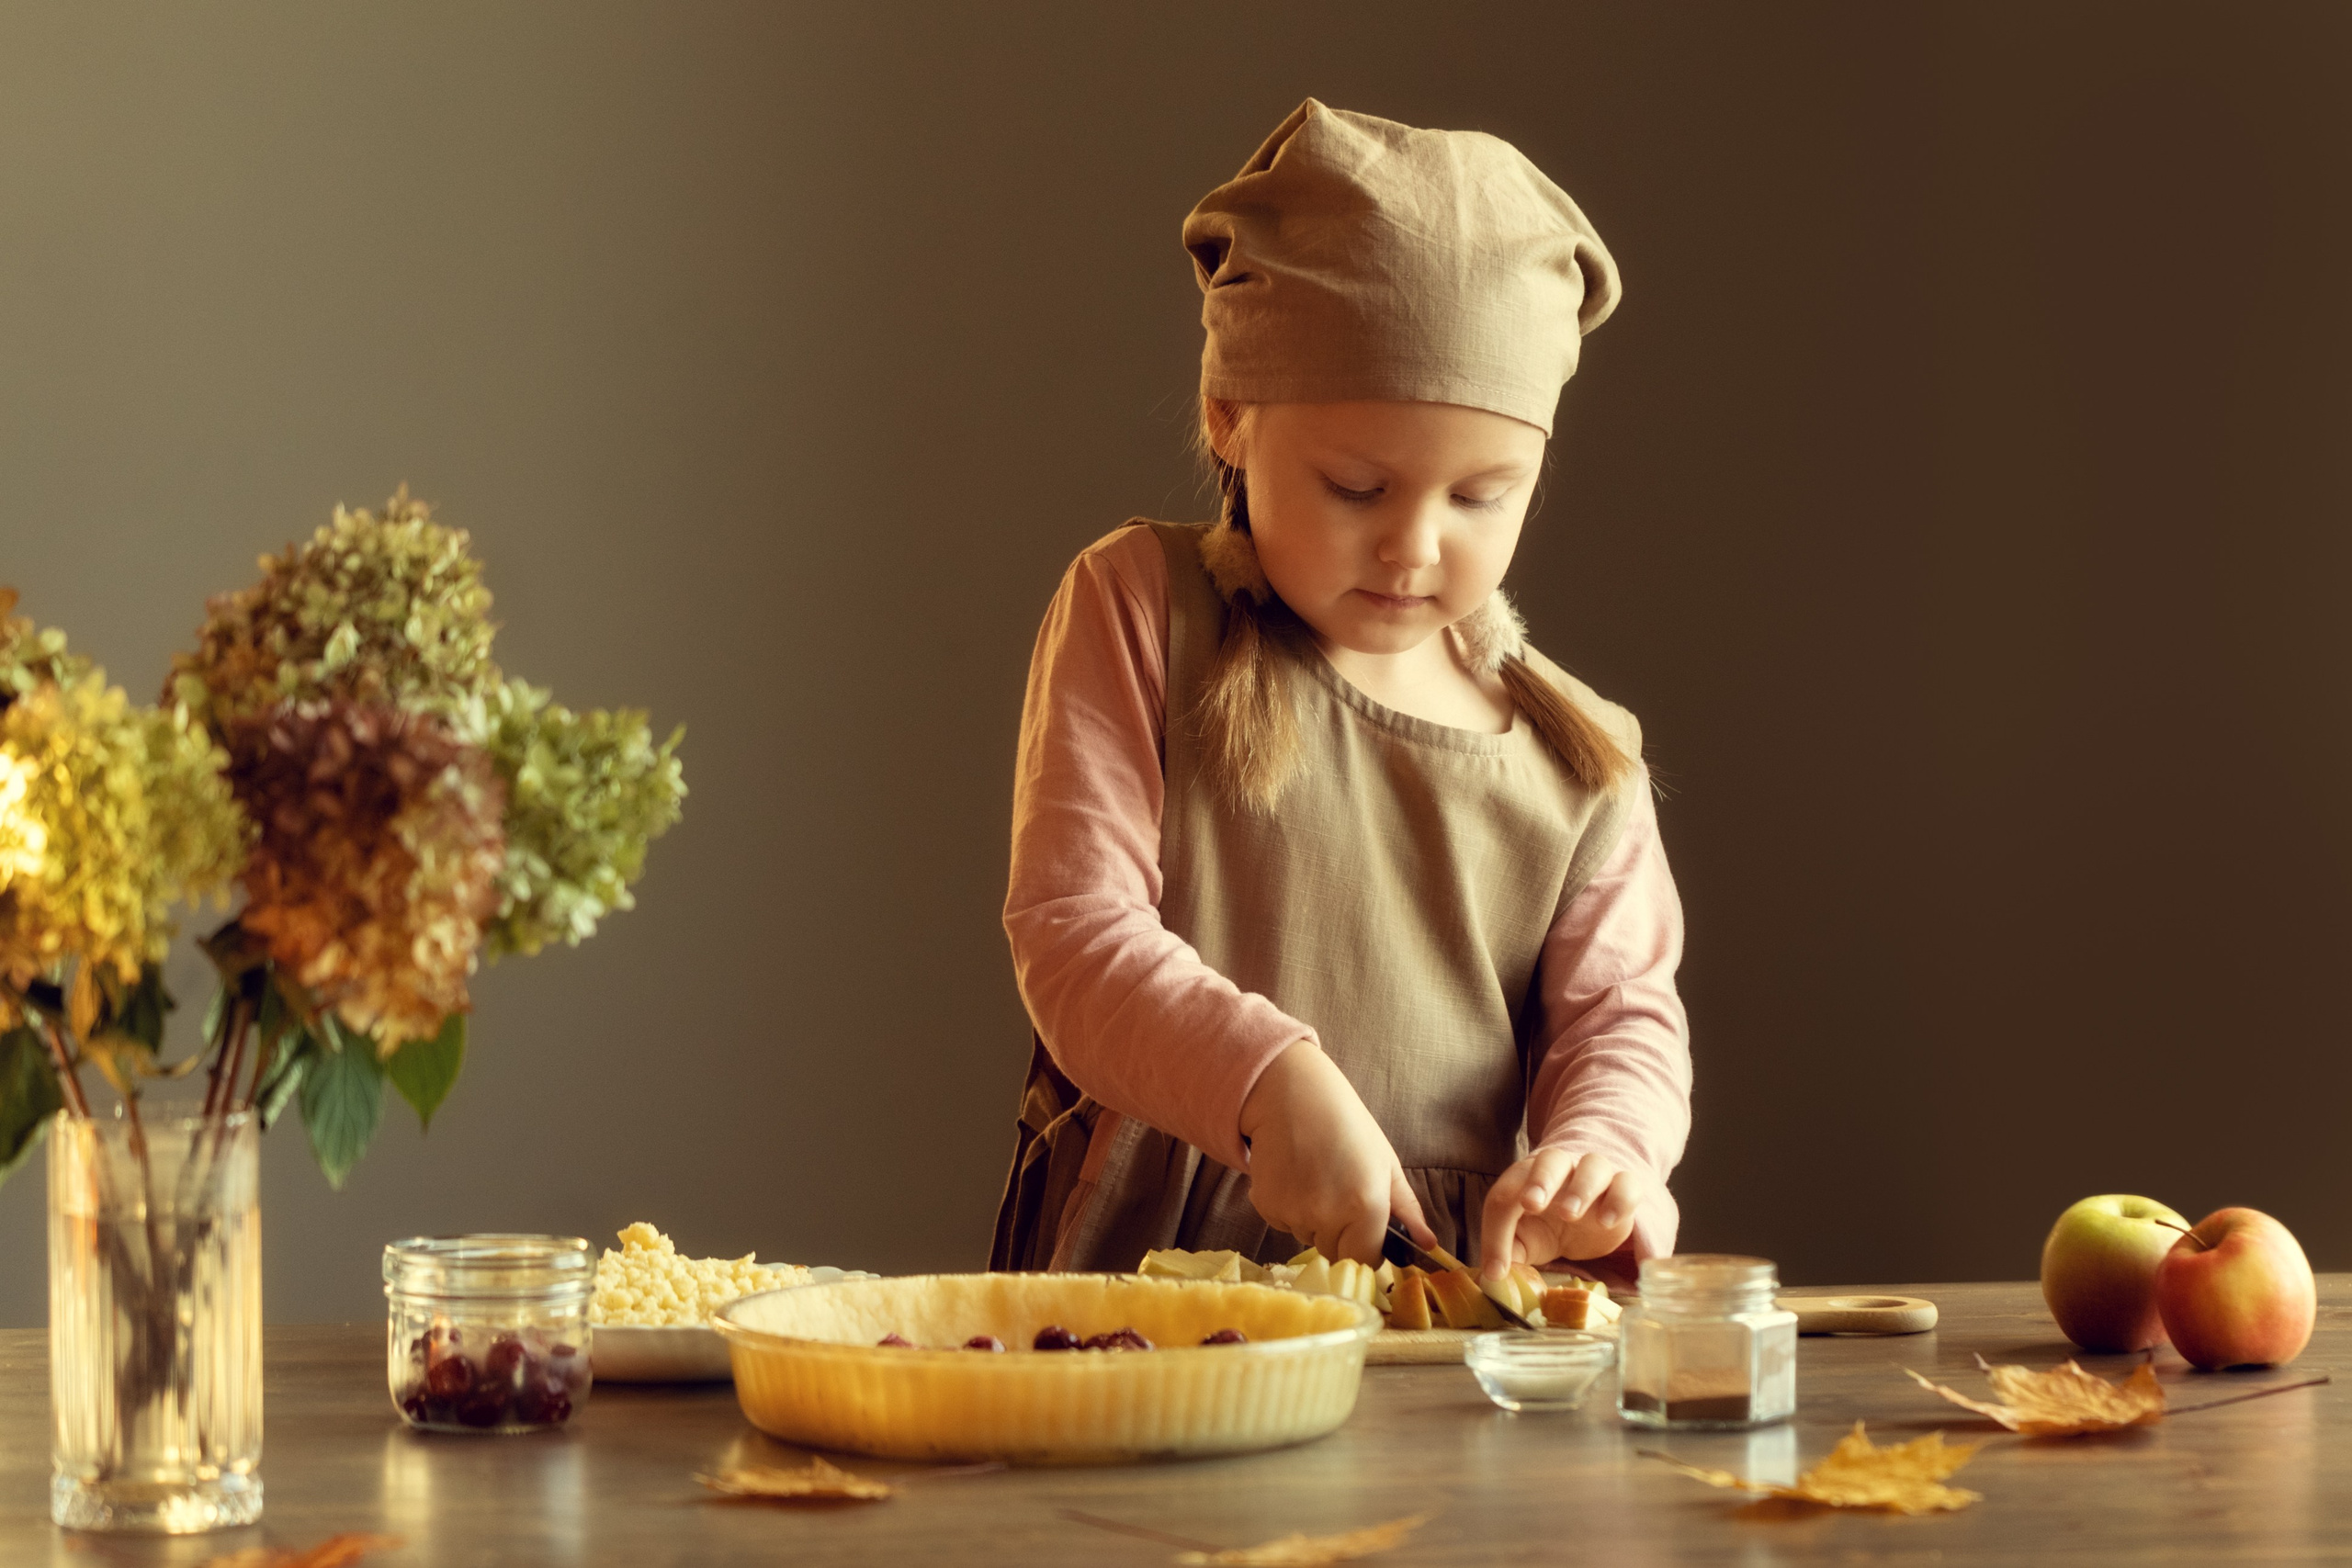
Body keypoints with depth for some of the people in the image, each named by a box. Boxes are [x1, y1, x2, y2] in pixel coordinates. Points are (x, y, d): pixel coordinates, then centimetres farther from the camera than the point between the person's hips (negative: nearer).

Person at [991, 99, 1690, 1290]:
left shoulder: (1576, 756, 12)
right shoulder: (1138, 613, 4)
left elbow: (1619, 1014, 10)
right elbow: (1072, 926, -5)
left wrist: (1597, 1154, -16)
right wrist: (1269, 1079, -23)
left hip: (1447, 1289, 6)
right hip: (1143, 1263, -6)